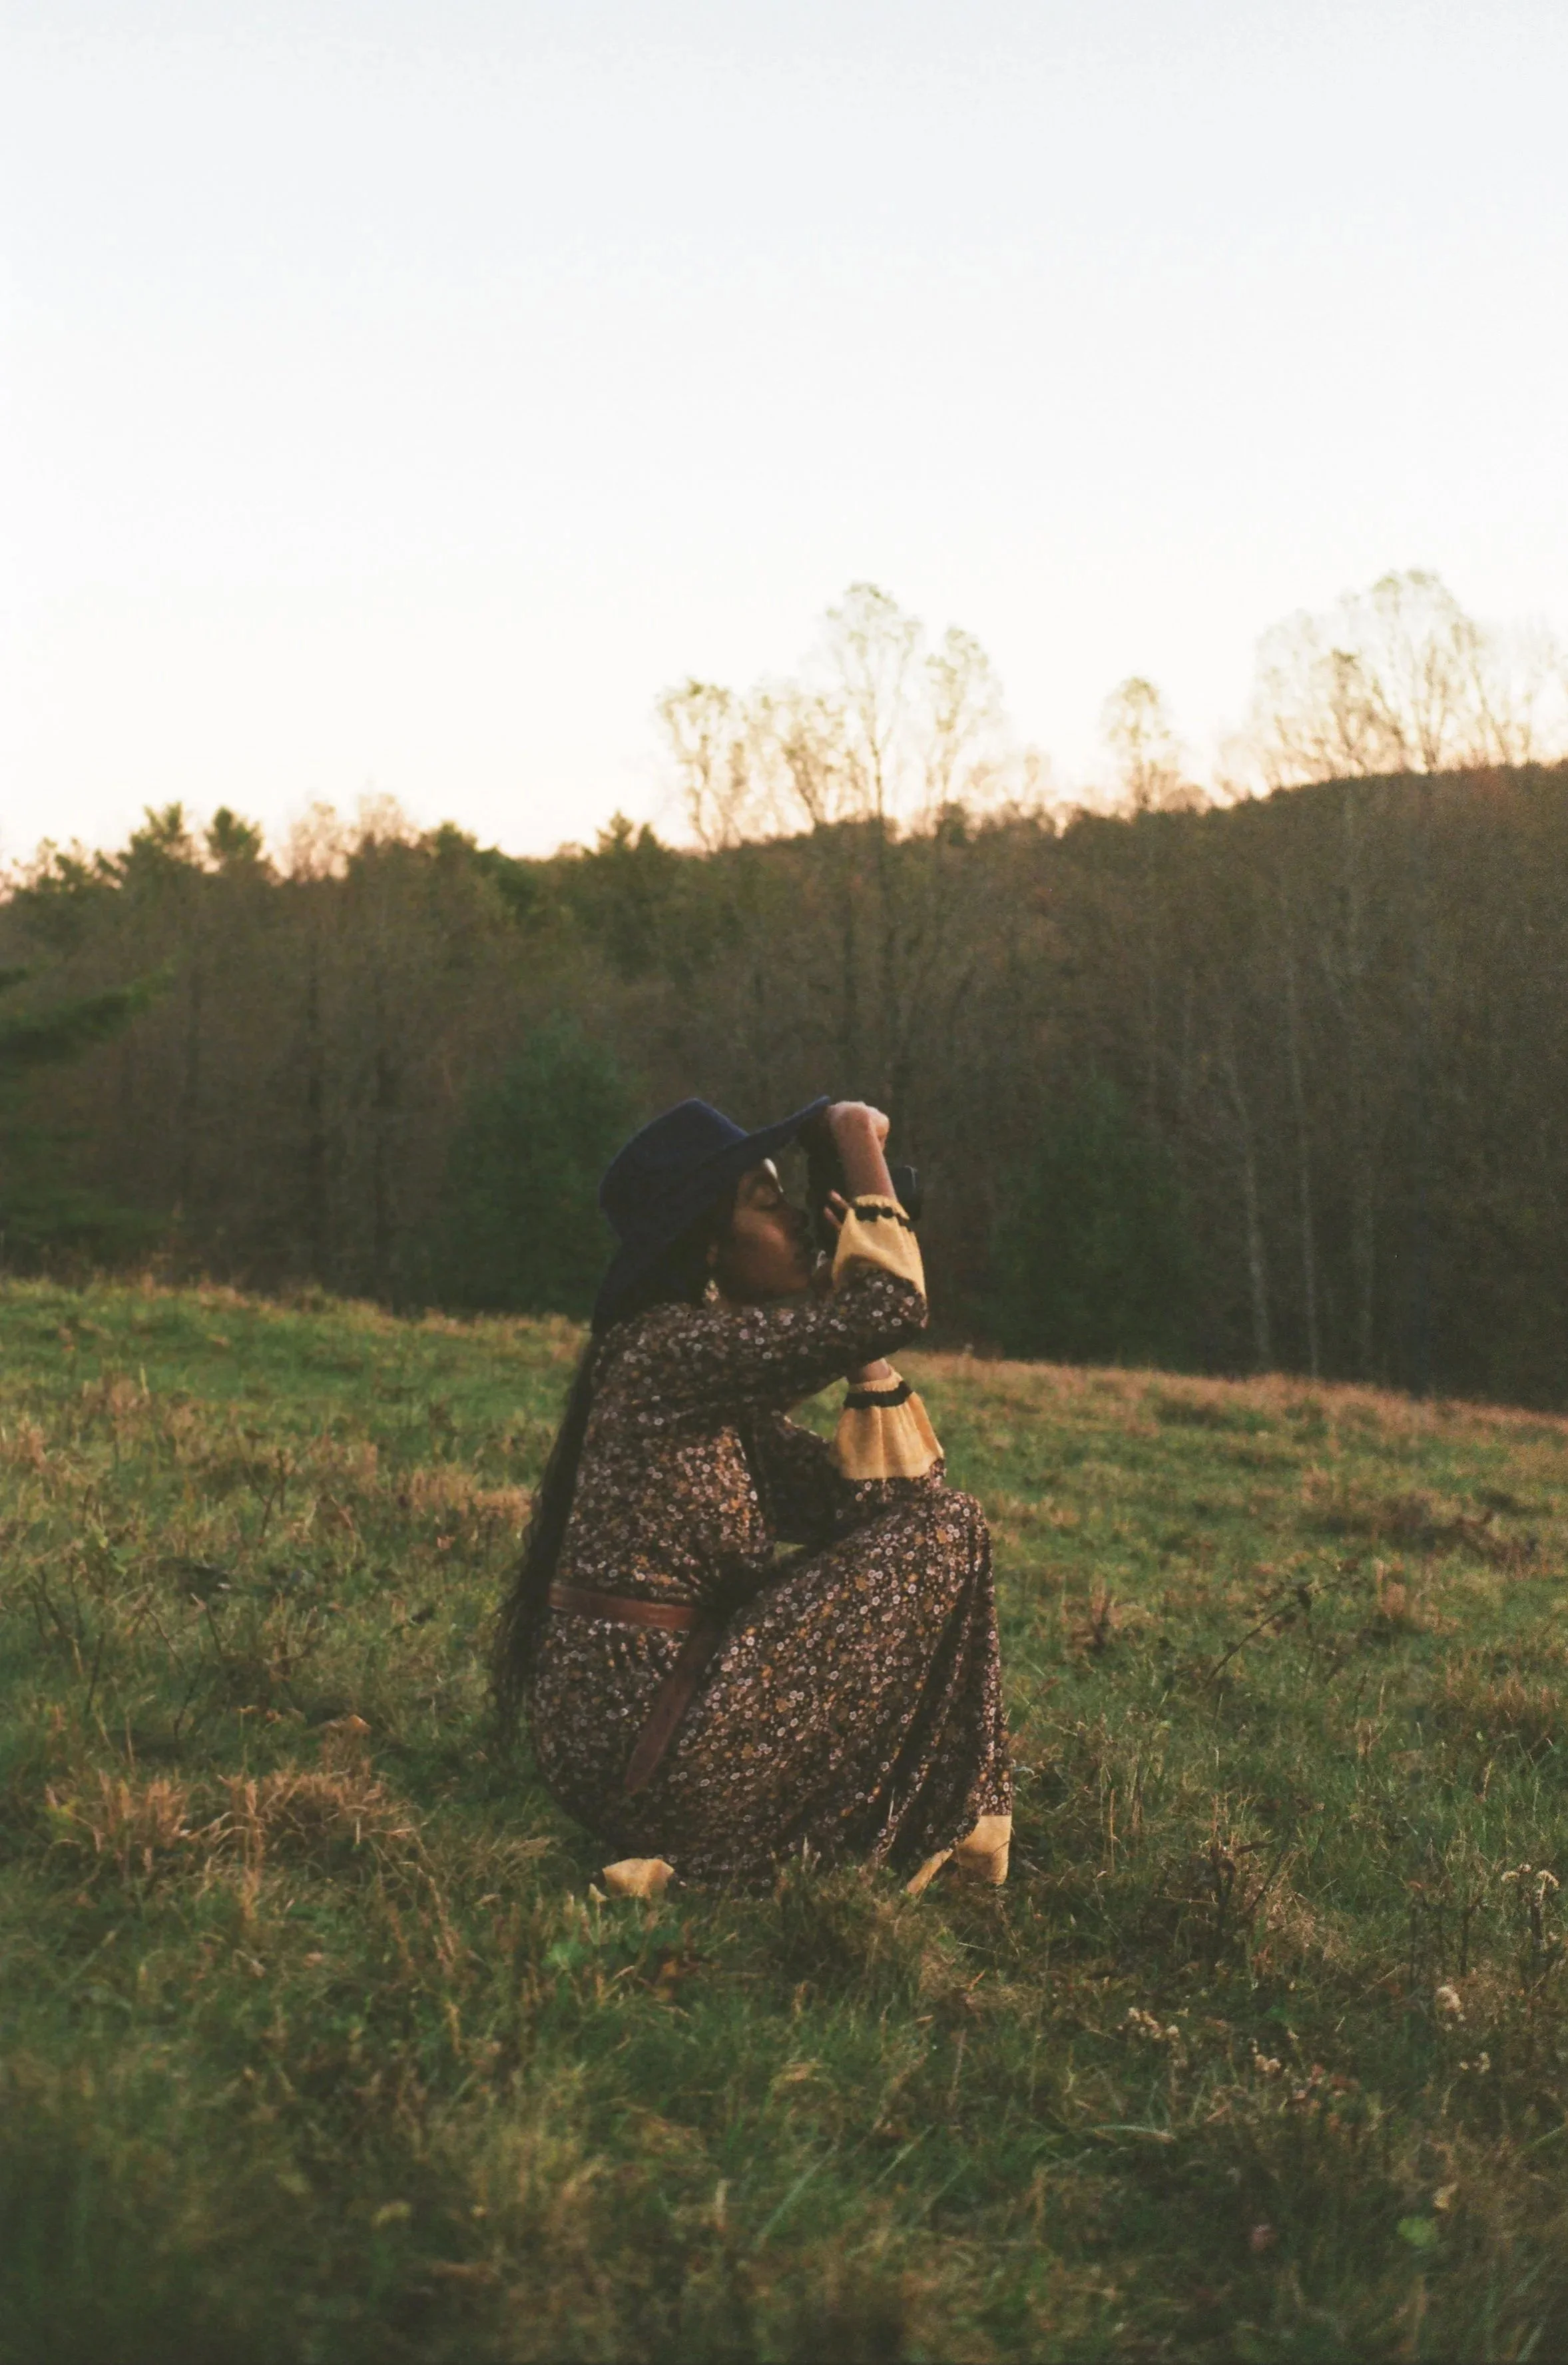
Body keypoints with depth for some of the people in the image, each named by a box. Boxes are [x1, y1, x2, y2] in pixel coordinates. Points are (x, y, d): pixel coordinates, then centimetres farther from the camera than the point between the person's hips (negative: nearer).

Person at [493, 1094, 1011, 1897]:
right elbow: (894, 1309, -23)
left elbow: (870, 1499, 8)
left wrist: (863, 1349, 7)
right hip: (646, 1750, -10)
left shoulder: (722, 1381, 13)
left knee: (917, 1513, 18)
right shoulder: (673, 1349, -16)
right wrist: (858, 1140, -11)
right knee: (942, 1531, -7)